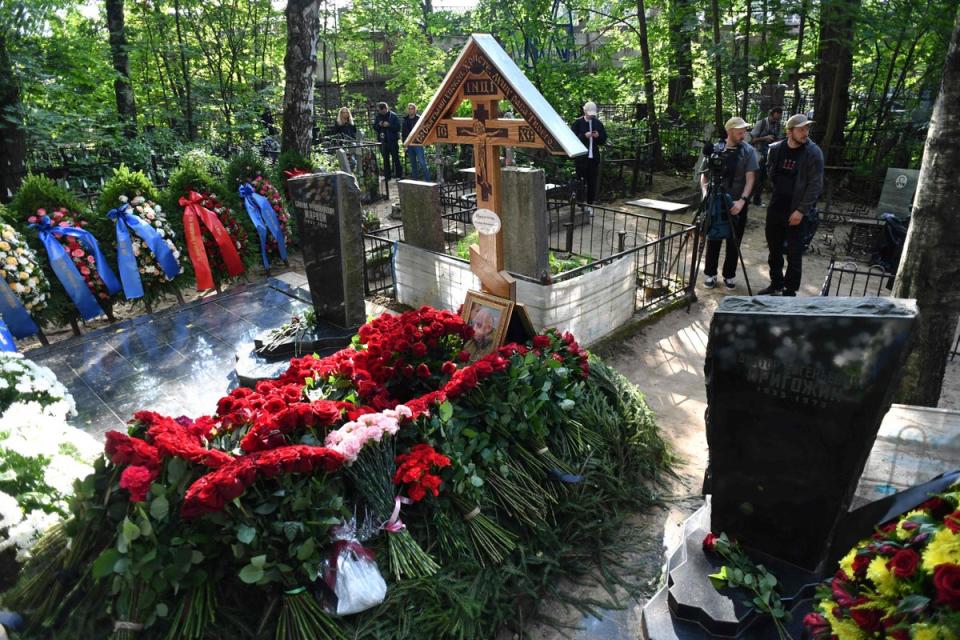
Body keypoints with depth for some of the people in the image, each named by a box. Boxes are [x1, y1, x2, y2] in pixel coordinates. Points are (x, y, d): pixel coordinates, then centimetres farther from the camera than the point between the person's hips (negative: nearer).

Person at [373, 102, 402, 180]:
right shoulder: (377, 116, 8)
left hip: (392, 140, -4)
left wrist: (389, 125, -20)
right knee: (385, 159, 9)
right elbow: (374, 128, 12)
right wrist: (379, 125, -8)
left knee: (395, 158, -2)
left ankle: (398, 175, 2)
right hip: (383, 141, 4)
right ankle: (387, 176, 15)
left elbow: (398, 127, -8)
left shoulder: (393, 116, -4)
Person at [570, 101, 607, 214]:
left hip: (594, 157, 4)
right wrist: (584, 136, -18)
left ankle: (589, 204, 13)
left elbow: (604, 140, 13)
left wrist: (598, 136, -8)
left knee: (592, 182, 6)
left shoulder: (598, 123, 9)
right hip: (581, 157, -3)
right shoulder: (577, 122, -2)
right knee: (581, 181, 0)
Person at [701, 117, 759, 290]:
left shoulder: (748, 151, -3)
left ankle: (729, 275, 17)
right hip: (716, 201, 1)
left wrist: (742, 200, -20)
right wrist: (705, 190, -12)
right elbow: (704, 173, 6)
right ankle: (710, 273, 18)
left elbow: (750, 178, -8)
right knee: (713, 239, 6)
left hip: (737, 204, -1)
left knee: (734, 242, 5)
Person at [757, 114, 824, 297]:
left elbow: (815, 185, -13)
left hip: (796, 211, -5)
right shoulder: (776, 149, 2)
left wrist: (801, 210, -18)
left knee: (794, 253, 1)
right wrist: (776, 190, 13)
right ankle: (776, 284, 30)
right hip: (775, 207, 5)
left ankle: (790, 290, 11)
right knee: (774, 249, 15)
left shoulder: (813, 153, -10)